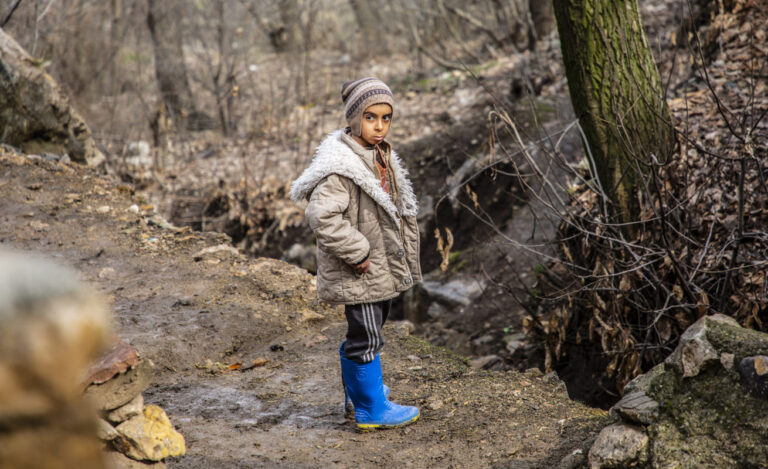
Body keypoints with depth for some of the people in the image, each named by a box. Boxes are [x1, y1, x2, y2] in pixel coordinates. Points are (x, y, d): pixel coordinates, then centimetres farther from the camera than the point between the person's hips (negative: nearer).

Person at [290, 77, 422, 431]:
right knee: (366, 337, 1)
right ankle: (372, 410, 14)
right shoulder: (340, 163, -22)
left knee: (364, 333, 22)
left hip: (382, 265, 10)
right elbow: (321, 215, -31)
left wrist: (402, 250, 17)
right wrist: (357, 252, -24)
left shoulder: (380, 155, 9)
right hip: (359, 272, -10)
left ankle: (356, 394, 39)